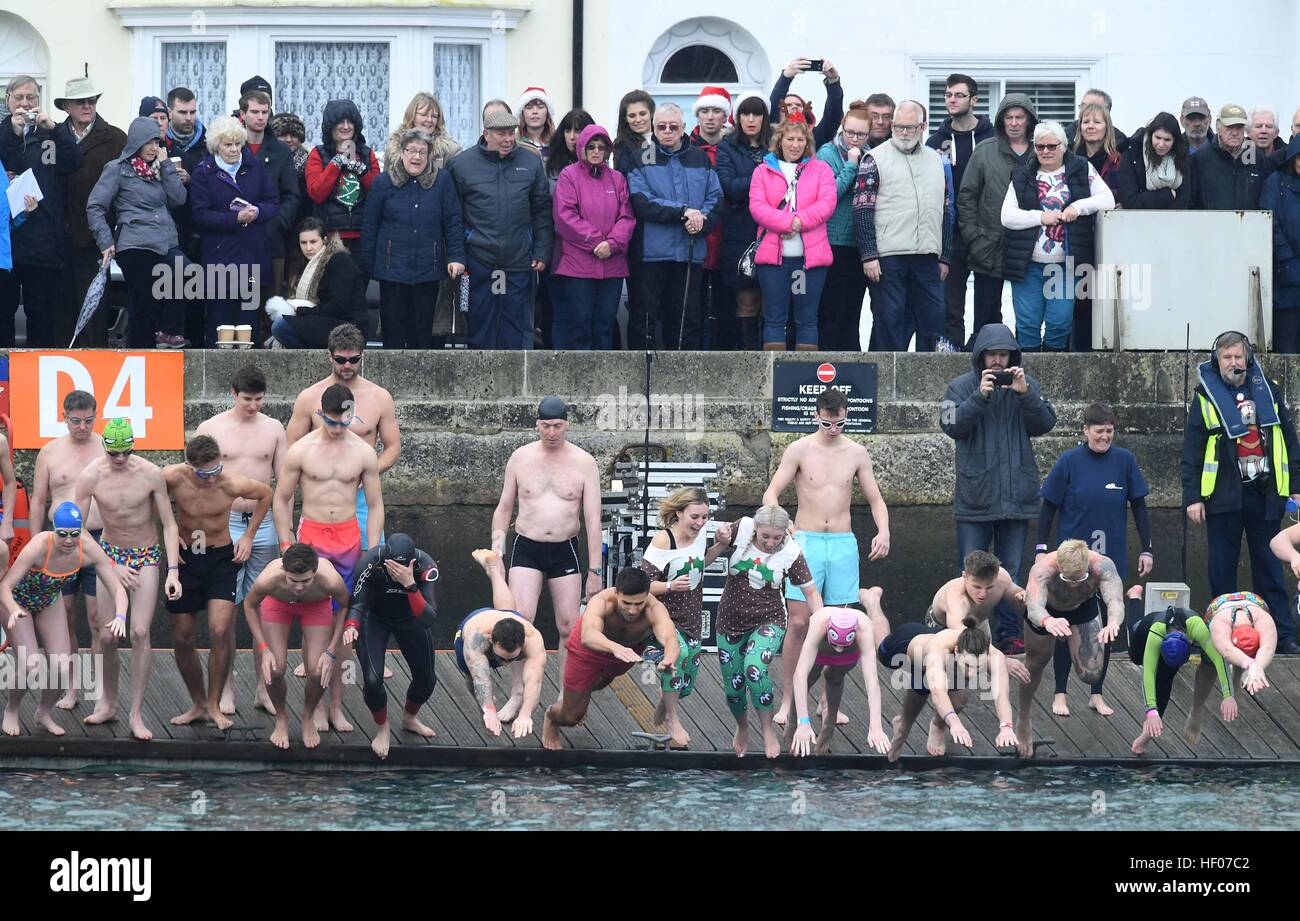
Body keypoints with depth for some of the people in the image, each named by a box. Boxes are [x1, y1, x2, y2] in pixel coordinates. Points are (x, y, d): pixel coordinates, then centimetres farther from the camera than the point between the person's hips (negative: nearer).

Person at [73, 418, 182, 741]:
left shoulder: (151, 474, -17)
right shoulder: (90, 477, -17)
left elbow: (169, 524, -9)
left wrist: (173, 571, -18)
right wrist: (112, 567, -13)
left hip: (146, 556, -1)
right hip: (110, 554, 1)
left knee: (140, 632, -13)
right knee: (106, 636, -1)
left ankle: (137, 713, -7)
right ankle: (108, 703, 22)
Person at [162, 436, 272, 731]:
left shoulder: (232, 484, -21)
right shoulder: (172, 477, -20)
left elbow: (266, 494, 2)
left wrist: (248, 536, 3)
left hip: (222, 558, -2)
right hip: (185, 559, 2)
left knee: (221, 632, -17)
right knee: (182, 639, 5)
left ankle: (214, 705, -4)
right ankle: (198, 704, 21)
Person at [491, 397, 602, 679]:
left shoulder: (584, 463, -1)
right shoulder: (520, 458, 4)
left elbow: (593, 521, -3)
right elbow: (504, 508, 14)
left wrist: (595, 571, -7)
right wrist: (496, 545, -3)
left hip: (565, 550, 0)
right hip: (526, 549, 0)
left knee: (569, 627, 1)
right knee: (521, 621, -17)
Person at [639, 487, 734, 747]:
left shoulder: (700, 533, -3)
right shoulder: (663, 541, -21)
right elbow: (645, 584, -20)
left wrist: (721, 545, 2)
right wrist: (670, 586, -38)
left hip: (691, 618, 6)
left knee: (687, 685, 7)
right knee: (677, 651, -35)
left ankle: (664, 705, 43)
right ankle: (672, 719, -18)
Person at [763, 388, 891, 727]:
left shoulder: (857, 454, 6)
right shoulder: (800, 450, -2)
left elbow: (875, 499, 11)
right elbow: (772, 493, -4)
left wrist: (883, 531, -8)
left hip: (843, 544, 2)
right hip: (806, 541, -2)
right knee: (799, 622, -7)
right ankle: (787, 700, 0)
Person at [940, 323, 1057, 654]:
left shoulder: (1027, 385, 7)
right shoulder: (961, 387, 1)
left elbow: (1044, 424, -3)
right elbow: (952, 425, -12)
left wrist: (1025, 394, -17)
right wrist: (980, 397, -22)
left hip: (1017, 497, 2)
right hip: (974, 497, -2)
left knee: (1011, 572, 8)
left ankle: (1009, 633, 14)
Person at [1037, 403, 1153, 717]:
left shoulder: (1124, 460, -2)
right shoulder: (1069, 462, -7)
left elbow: (1139, 507, 5)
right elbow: (1049, 508, -1)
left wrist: (1147, 549, 4)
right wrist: (1041, 550, -5)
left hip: (1111, 560, 2)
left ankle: (1097, 694, 19)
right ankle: (1060, 694, 13)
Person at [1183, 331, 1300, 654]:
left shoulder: (1267, 391, 9)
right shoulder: (1206, 397, 1)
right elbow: (1191, 452, 0)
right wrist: (1192, 497, -7)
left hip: (1265, 493, 2)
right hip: (1223, 494, -2)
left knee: (1269, 566, 5)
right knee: (1222, 569, 3)